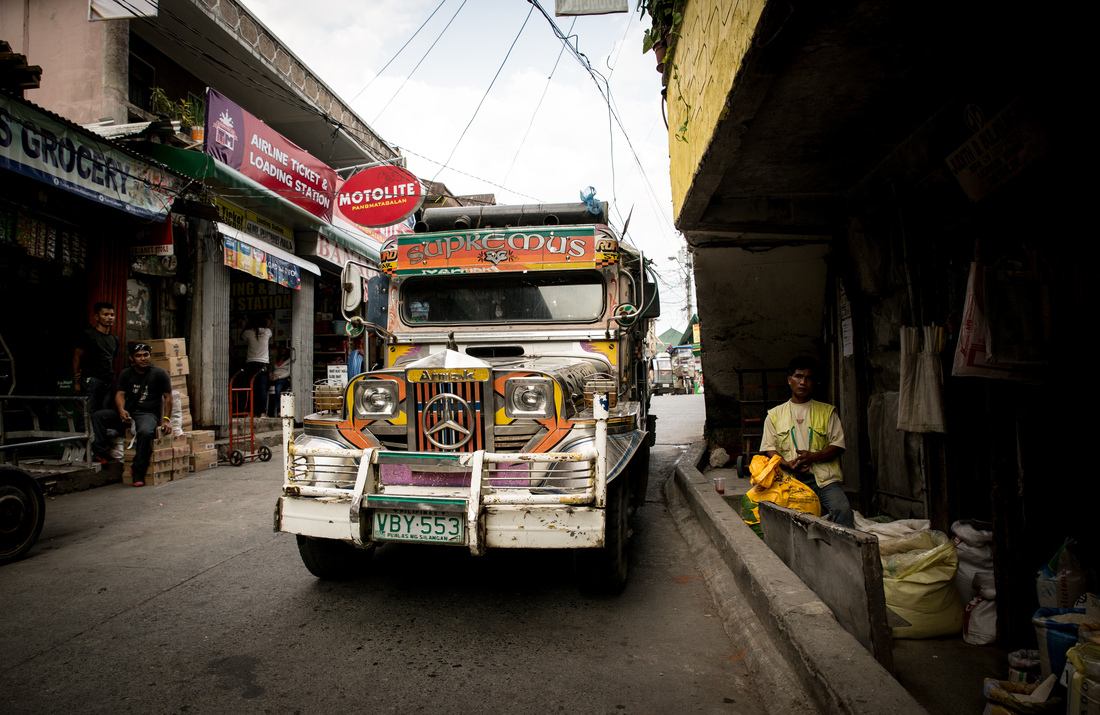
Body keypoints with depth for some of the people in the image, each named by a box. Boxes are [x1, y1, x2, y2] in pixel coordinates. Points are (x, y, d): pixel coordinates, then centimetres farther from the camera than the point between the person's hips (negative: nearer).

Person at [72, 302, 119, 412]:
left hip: (109, 382, 5)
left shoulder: (114, 339, 18)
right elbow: (77, 357, 0)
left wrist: (114, 380, 14)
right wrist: (76, 381, -5)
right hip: (91, 380, -5)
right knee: (88, 413, -11)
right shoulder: (88, 334, 1)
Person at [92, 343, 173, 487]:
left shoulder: (159, 374, 0)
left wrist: (165, 419, -8)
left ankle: (138, 474, -28)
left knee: (145, 432, -36)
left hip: (148, 414, -5)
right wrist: (121, 410, -19)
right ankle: (102, 452, -18)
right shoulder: (126, 374, 11)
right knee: (97, 416, -15)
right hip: (127, 412, 5)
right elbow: (120, 394, 3)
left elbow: (167, 397, 0)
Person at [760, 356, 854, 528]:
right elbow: (770, 449, 9)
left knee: (843, 510, -26)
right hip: (791, 478, 0)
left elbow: (838, 445, 7)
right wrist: (787, 464, -11)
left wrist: (813, 457, -11)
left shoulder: (827, 411, 14)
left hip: (824, 477, 0)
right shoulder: (774, 415, 15)